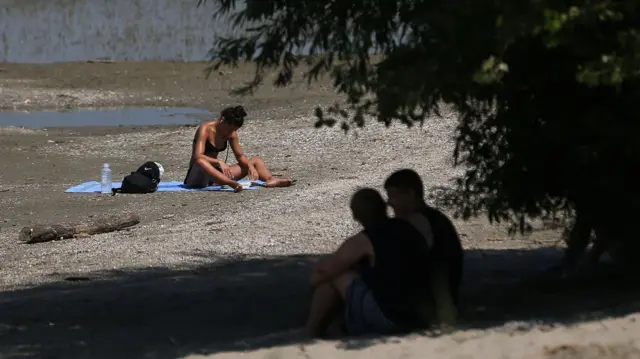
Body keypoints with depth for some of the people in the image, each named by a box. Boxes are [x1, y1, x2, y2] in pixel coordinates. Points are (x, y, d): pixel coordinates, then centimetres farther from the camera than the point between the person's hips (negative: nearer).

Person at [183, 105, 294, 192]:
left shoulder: (231, 133, 4)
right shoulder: (205, 129, -18)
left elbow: (240, 156, 9)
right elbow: (198, 157, -30)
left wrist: (250, 166, -12)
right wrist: (219, 162, -43)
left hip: (215, 174, 8)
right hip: (196, 176, -8)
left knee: (256, 160, 1)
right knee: (201, 162, -45)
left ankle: (271, 180, -32)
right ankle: (232, 184, -66)